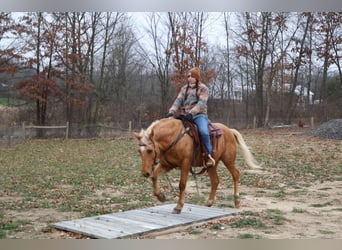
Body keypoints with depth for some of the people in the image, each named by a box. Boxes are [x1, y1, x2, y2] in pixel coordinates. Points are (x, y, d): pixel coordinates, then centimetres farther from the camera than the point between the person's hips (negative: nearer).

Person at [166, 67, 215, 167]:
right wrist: (171, 112, -12)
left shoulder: (203, 88, 2)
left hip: (198, 115, -6)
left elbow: (201, 103, -12)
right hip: (185, 116, 6)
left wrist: (191, 113, -27)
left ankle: (209, 155, -21)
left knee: (203, 132, -32)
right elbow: (178, 101, 6)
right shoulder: (184, 88, 17)